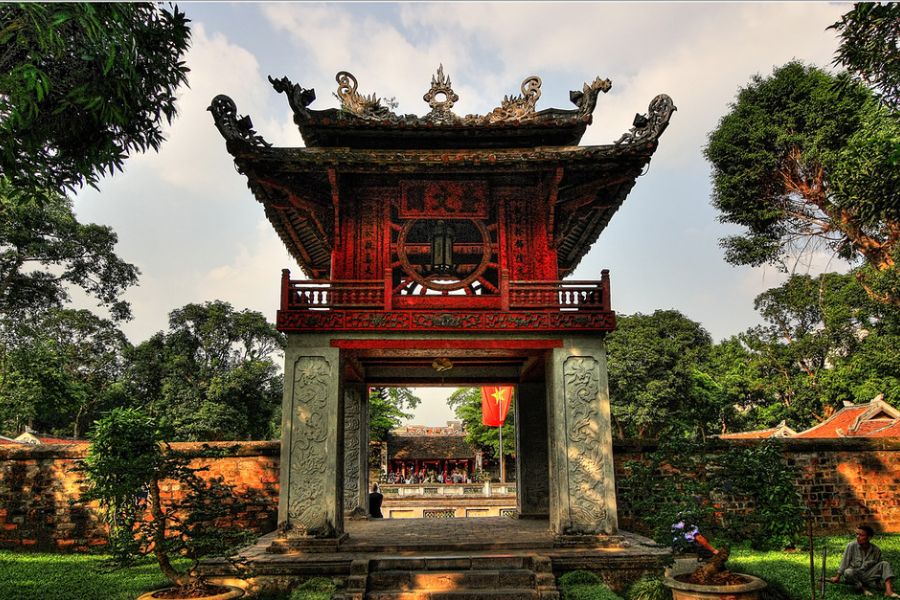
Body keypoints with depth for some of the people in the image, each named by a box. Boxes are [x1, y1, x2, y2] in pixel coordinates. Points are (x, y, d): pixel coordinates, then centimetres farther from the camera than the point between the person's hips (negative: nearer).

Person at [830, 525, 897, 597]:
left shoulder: (876, 550, -3)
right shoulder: (851, 546, -10)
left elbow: (878, 566, 8)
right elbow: (844, 562, -6)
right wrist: (838, 577, -4)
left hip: (868, 576, 3)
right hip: (854, 576, -3)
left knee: (884, 564, -14)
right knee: (848, 572, -38)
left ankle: (888, 590, -29)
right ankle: (863, 589, -16)